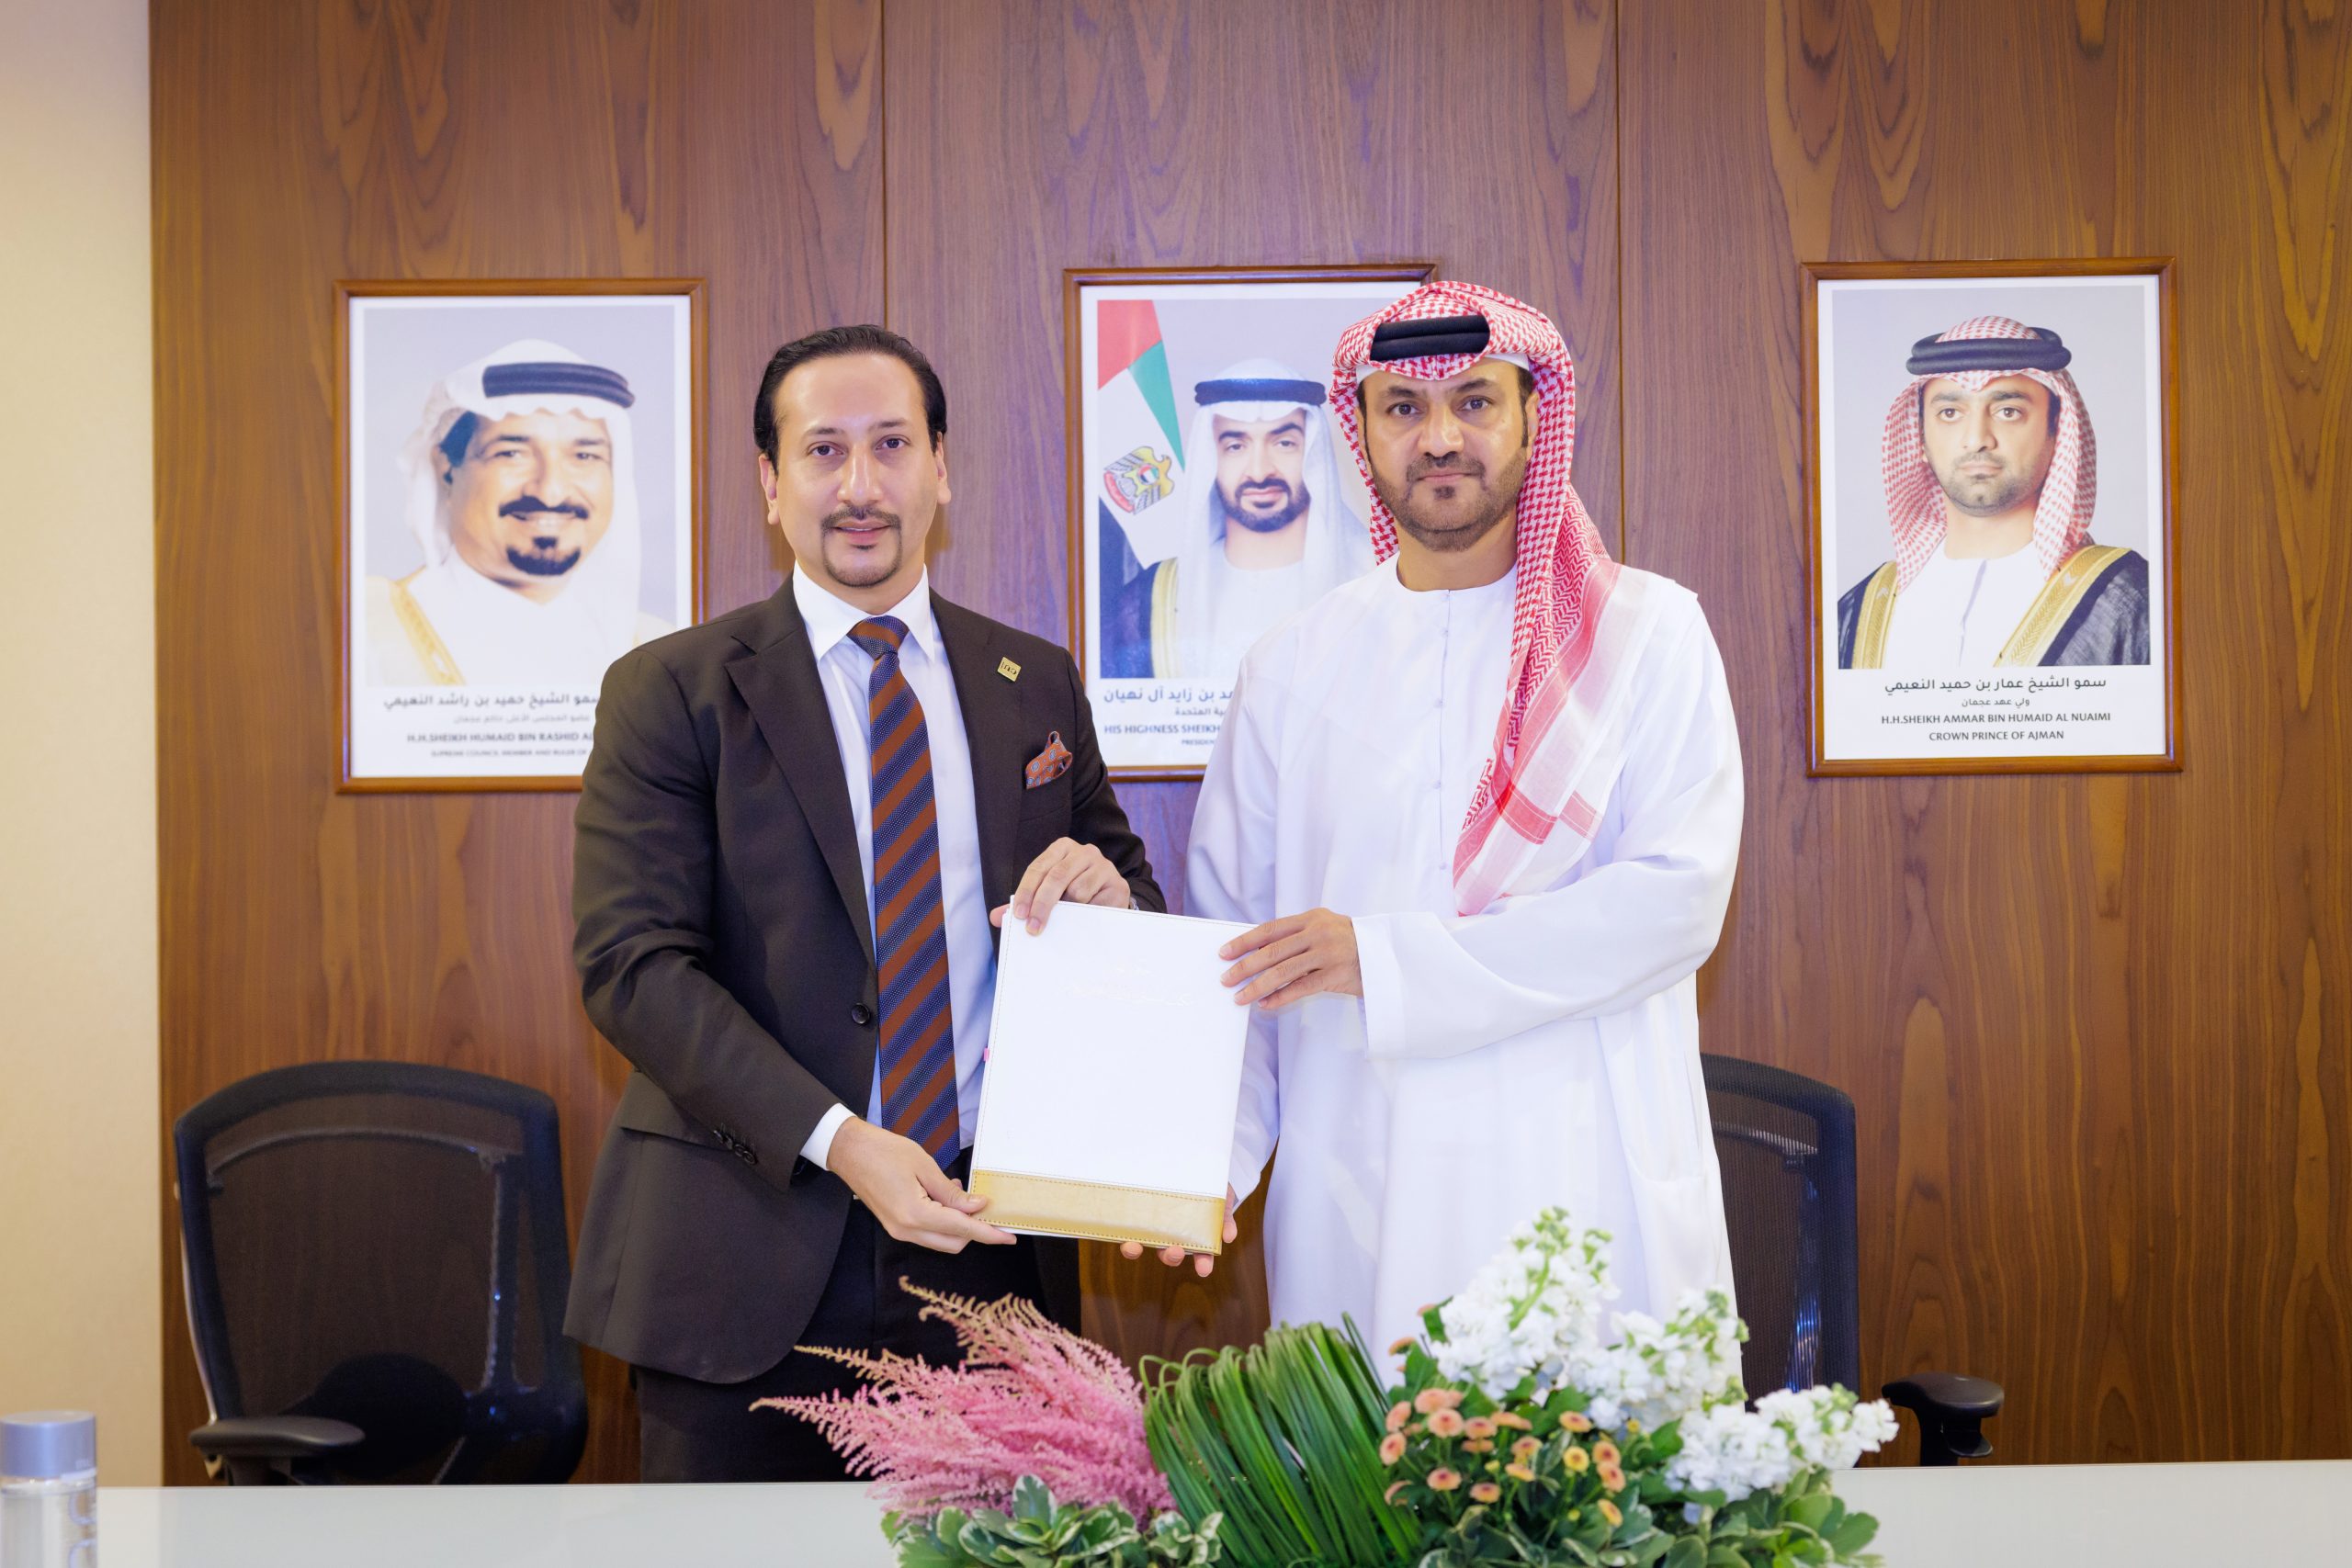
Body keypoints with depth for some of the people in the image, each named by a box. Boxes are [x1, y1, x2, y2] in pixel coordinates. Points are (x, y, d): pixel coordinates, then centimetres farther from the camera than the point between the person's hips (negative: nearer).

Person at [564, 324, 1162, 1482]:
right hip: (750, 1265, -3)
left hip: (986, 1252, 3)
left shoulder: (1038, 686, 11)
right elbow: (632, 963, -9)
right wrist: (838, 1142, -20)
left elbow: (1133, 897, 17)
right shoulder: (669, 693, -1)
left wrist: (1104, 890, -10)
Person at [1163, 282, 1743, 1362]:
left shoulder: (1646, 633, 3)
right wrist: (1206, 1158, -7)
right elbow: (1229, 941, 9)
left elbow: (1676, 898, -9)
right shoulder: (1293, 666, 10)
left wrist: (1383, 961, -15)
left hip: (1584, 1197, -1)